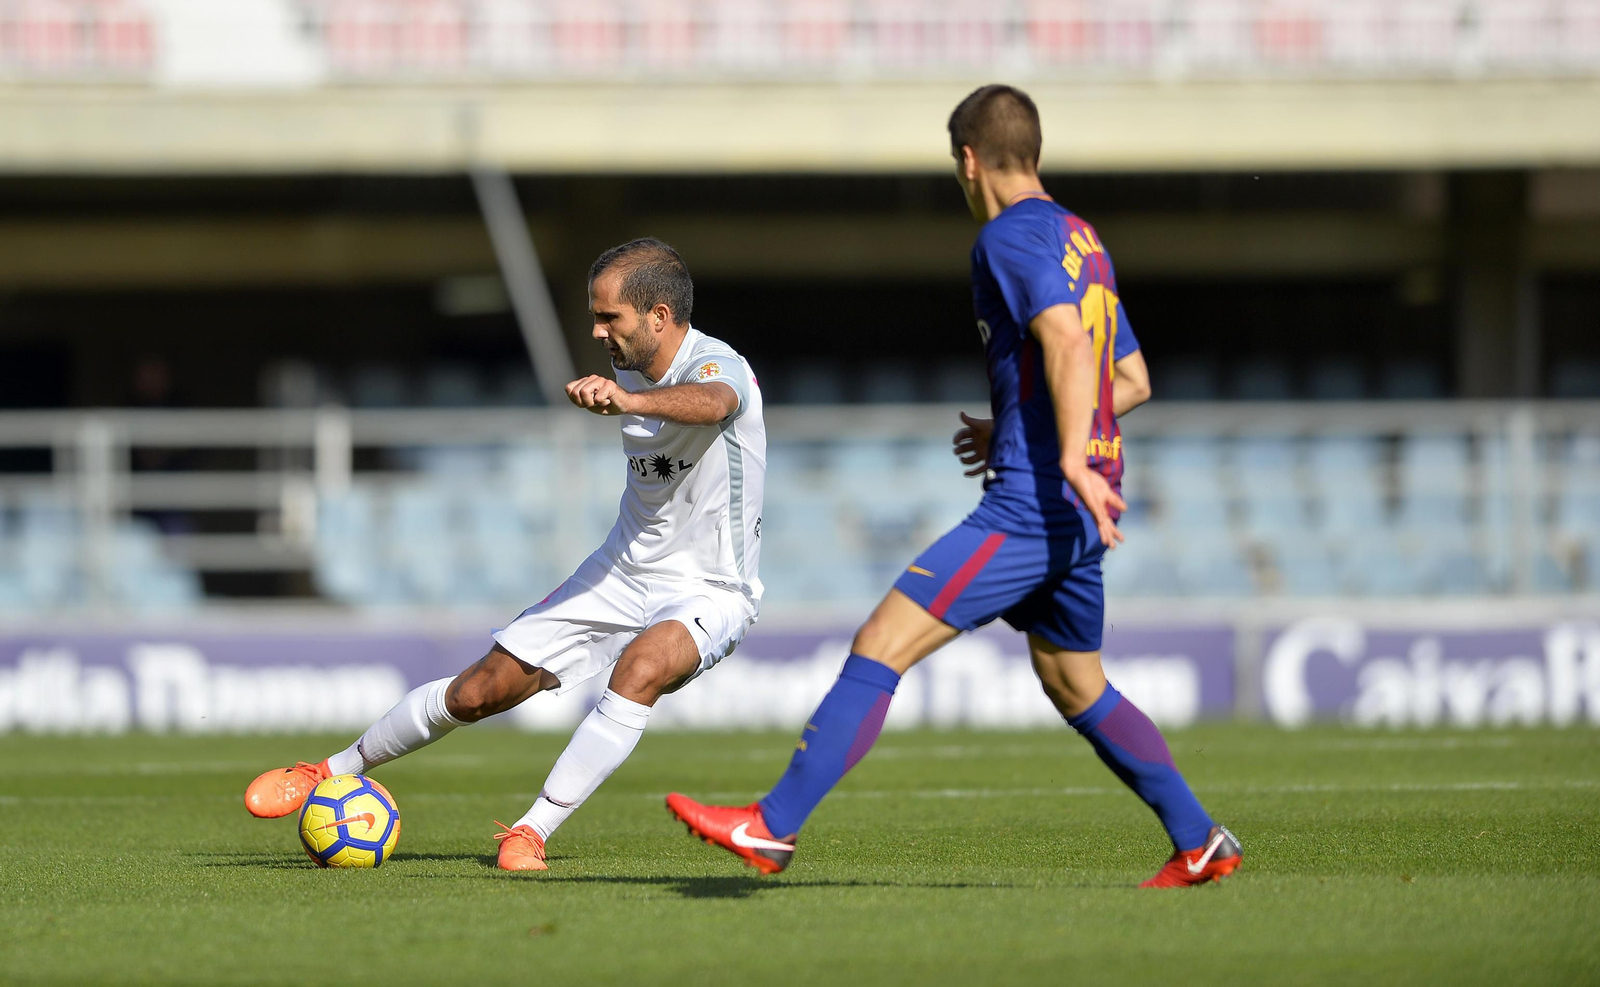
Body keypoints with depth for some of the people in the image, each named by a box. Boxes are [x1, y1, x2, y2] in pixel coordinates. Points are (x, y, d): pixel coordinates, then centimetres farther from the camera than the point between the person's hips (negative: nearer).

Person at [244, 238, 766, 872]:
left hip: (709, 594, -7)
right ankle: (336, 772, 23)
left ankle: (533, 831, -31)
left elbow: (710, 402, -53)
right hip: (621, 573, 7)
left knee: (641, 668, -38)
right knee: (479, 692, 3)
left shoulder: (718, 366, -24)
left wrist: (627, 399, -70)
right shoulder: (628, 369, 0)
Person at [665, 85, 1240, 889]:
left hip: (1028, 510, -9)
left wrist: (1071, 458, -36)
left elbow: (1067, 342, -25)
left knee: (880, 646, -10)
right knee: (1074, 687, 22)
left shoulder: (1009, 236, -8)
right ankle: (1201, 844, 23)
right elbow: (1133, 381, 24)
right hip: (1077, 519, 9)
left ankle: (774, 828, -14)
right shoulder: (1083, 242, 18)